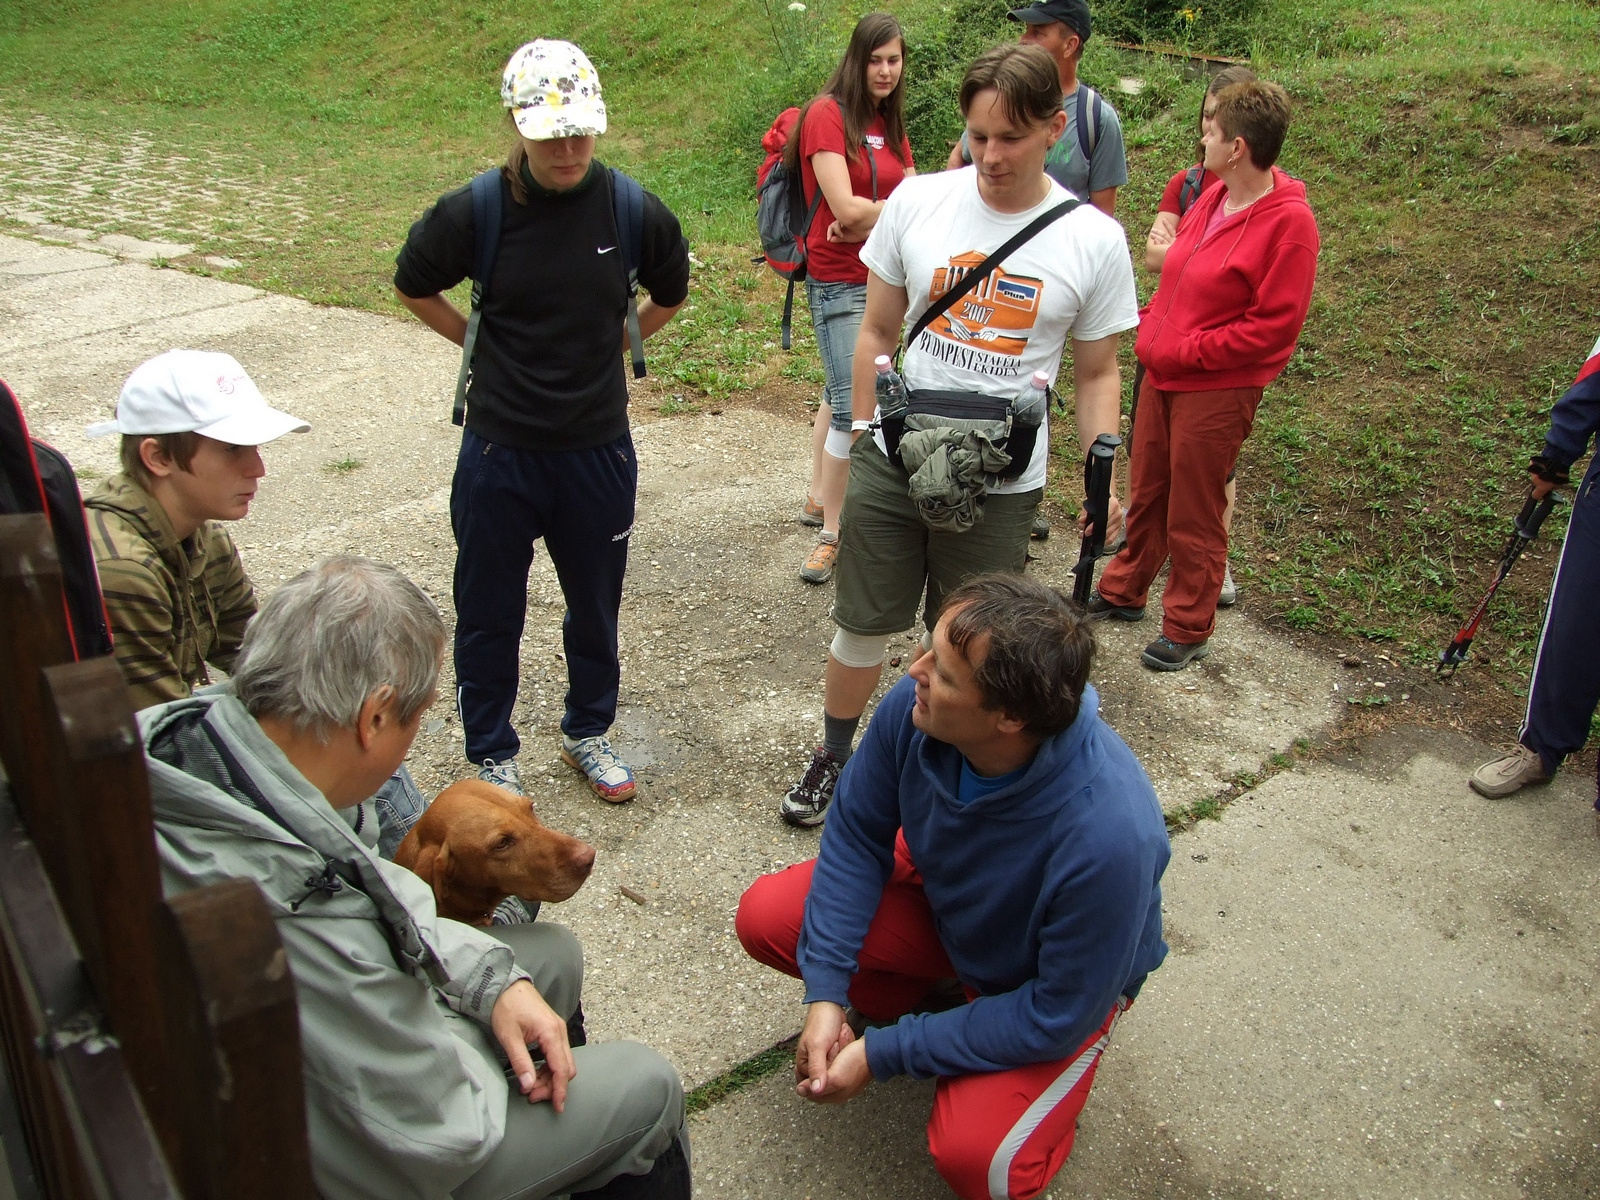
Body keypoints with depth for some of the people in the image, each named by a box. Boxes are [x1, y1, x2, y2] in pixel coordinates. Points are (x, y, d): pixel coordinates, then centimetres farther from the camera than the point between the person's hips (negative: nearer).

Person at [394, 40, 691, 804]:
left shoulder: (634, 212, -9)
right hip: (498, 452, -1)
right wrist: (480, 345, 3)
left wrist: (611, 343, 7)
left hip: (599, 448, 1)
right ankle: (492, 754, 32)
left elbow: (669, 296, 12)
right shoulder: (473, 213, -12)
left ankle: (587, 733, 41)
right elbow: (413, 287, 7)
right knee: (488, 614, 11)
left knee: (595, 606, 17)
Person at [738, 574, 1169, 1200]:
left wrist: (884, 1055, -25)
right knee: (764, 916, -12)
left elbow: (1061, 1013, -28)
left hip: (1059, 984, -4)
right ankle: (931, 993, 8)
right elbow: (857, 833, -11)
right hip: (941, 895, 5)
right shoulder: (913, 707, -29)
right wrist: (826, 991, -20)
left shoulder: (1108, 836, -41)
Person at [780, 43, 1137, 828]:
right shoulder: (917, 202, -5)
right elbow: (878, 330, 5)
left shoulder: (1094, 241, -7)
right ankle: (834, 758, 37)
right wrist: (862, 437, 6)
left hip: (1001, 484, -1)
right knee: (861, 626, 12)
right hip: (892, 462, 1)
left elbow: (1096, 373, 3)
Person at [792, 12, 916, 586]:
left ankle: (818, 500, 31)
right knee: (853, 406, -11)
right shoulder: (828, 114, -10)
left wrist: (870, 221, -18)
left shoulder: (892, 127, 12)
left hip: (882, 278, 8)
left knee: (840, 392, 17)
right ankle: (831, 532, -2)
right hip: (839, 284, -8)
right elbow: (846, 209, -19)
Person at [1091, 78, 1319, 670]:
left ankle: (1188, 629, 20)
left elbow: (1274, 325, -20)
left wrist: (1187, 351, -19)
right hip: (1162, 376, 8)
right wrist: (1150, 329, 4)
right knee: (1146, 494, 20)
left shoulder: (1289, 221, -18)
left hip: (1217, 391, -7)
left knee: (1193, 515, 4)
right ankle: (1122, 592, 38)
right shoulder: (1210, 199, 7)